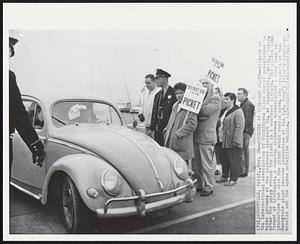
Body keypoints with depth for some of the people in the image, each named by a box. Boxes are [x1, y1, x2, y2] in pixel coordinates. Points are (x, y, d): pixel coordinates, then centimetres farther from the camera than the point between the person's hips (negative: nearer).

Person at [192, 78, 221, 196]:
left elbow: (204, 111, -19)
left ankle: (208, 187, 12)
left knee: (207, 164, 0)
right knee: (195, 164, 13)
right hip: (195, 136, 7)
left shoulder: (215, 98, -5)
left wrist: (208, 94, -9)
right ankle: (199, 184, 27)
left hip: (206, 136, -7)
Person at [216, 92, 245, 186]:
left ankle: (233, 179, 12)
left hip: (234, 143, -9)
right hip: (225, 141, 9)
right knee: (225, 160, 16)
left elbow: (239, 127, -18)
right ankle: (225, 176, 29)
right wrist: (221, 136, 17)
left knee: (234, 161, 2)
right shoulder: (225, 111, 16)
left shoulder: (238, 111, -12)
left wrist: (235, 141, -20)